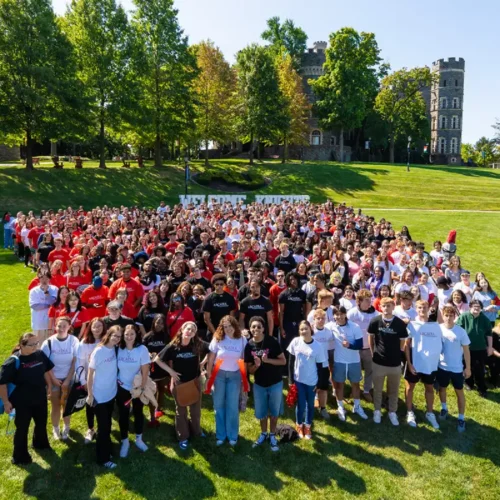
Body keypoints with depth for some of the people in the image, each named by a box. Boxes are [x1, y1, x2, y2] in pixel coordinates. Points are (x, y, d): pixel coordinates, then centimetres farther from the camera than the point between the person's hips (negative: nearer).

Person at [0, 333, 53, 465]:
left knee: (42, 423, 24)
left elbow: (46, 370, 7)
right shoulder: (14, 361, -25)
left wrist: (49, 386, 11)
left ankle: (40, 443, 53)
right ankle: (20, 457, 33)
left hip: (40, 397, 5)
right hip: (23, 402, -5)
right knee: (22, 428, 13)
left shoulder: (40, 354, -11)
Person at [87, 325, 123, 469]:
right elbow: (90, 374, -15)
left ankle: (106, 451, 37)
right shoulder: (98, 352, -21)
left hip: (111, 393, 6)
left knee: (107, 425, 20)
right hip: (99, 396, -6)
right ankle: (103, 458, 21)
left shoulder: (115, 349, -4)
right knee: (103, 427, 6)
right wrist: (90, 394, -13)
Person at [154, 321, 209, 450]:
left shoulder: (198, 344, -13)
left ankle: (196, 431, 41)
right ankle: (183, 437, 29)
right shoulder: (173, 346, -17)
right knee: (181, 410, 13)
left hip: (195, 380, 2)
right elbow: (157, 359, -9)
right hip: (179, 382, -2)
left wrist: (202, 363, -6)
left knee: (195, 408, 18)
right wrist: (170, 371, -12)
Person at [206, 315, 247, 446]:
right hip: (219, 374, 1)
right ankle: (220, 435, 23)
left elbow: (245, 359, -1)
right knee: (219, 405, 8)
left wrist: (245, 377, -2)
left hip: (235, 375, 0)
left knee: (233, 406, 6)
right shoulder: (217, 339, -7)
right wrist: (209, 374, -2)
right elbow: (211, 357, -1)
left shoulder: (242, 340, -7)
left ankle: (232, 435, 21)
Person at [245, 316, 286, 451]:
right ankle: (263, 434, 40)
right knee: (261, 412, 16)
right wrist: (256, 365, -23)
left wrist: (267, 360, -26)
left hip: (275, 383, -2)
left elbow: (283, 361, -12)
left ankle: (272, 436, 35)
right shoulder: (249, 346, -8)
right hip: (259, 384, 2)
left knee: (274, 411, 14)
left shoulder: (272, 341, -16)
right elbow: (249, 369, -1)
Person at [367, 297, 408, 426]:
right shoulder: (375, 321, -9)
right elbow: (371, 337, 6)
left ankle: (392, 412, 32)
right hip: (379, 362, 0)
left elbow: (403, 342, 3)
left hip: (395, 363, 0)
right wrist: (373, 353, 7)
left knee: (393, 390, 14)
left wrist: (397, 354, 7)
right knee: (377, 389, 14)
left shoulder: (400, 323, -10)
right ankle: (377, 411, 32)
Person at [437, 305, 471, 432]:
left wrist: (468, 368, -4)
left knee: (459, 392, 10)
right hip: (442, 366, 2)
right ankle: (444, 408, 42)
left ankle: (461, 418, 21)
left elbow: (466, 350, -5)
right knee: (442, 388, 19)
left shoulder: (461, 331, -12)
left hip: (457, 368, -2)